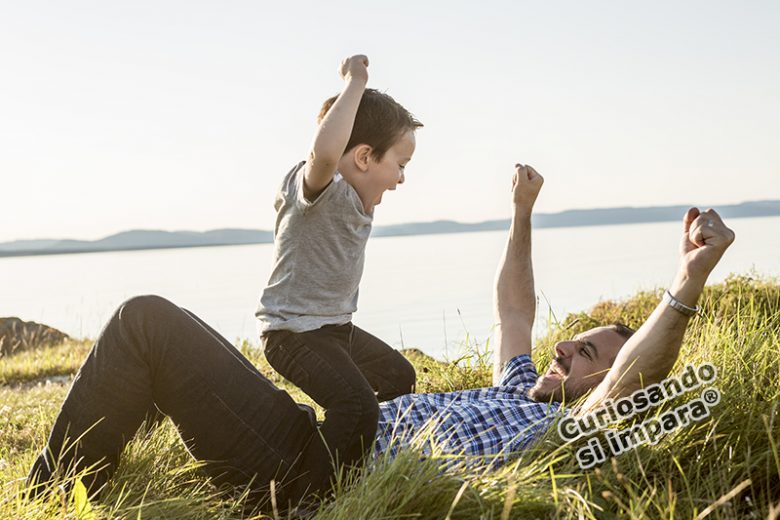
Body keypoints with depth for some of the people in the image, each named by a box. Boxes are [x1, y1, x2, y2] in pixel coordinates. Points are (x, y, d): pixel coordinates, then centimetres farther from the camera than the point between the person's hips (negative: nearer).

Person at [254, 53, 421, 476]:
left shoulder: (358, 199, 5)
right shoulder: (319, 189, -24)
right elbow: (325, 151, -47)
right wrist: (355, 83, -36)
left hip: (337, 327, 11)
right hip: (293, 332, -11)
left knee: (399, 377, 25)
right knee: (356, 406, -29)